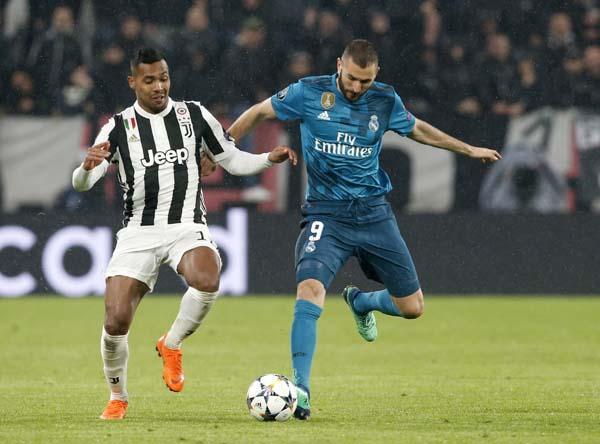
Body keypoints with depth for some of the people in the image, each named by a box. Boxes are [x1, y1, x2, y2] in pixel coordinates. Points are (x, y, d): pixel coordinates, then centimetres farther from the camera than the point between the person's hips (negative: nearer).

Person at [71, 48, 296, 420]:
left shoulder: (194, 115, 6)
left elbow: (232, 159, 14)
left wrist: (270, 159, -5)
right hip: (138, 232, 0)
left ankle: (172, 345, -5)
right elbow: (81, 183, -4)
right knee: (116, 321, -12)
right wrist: (88, 166, -28)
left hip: (187, 227, 0)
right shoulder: (119, 127, 3)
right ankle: (118, 398, 15)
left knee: (207, 281, -34)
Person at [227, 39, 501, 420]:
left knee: (412, 307, 5)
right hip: (326, 214, -3)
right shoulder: (309, 93, -7)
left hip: (374, 213, 3)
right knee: (310, 291, -28)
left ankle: (361, 302, 40)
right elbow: (259, 113, 7)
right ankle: (300, 389, -25)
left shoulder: (386, 101, 2)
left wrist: (469, 150, 29)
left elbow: (418, 129, 21)